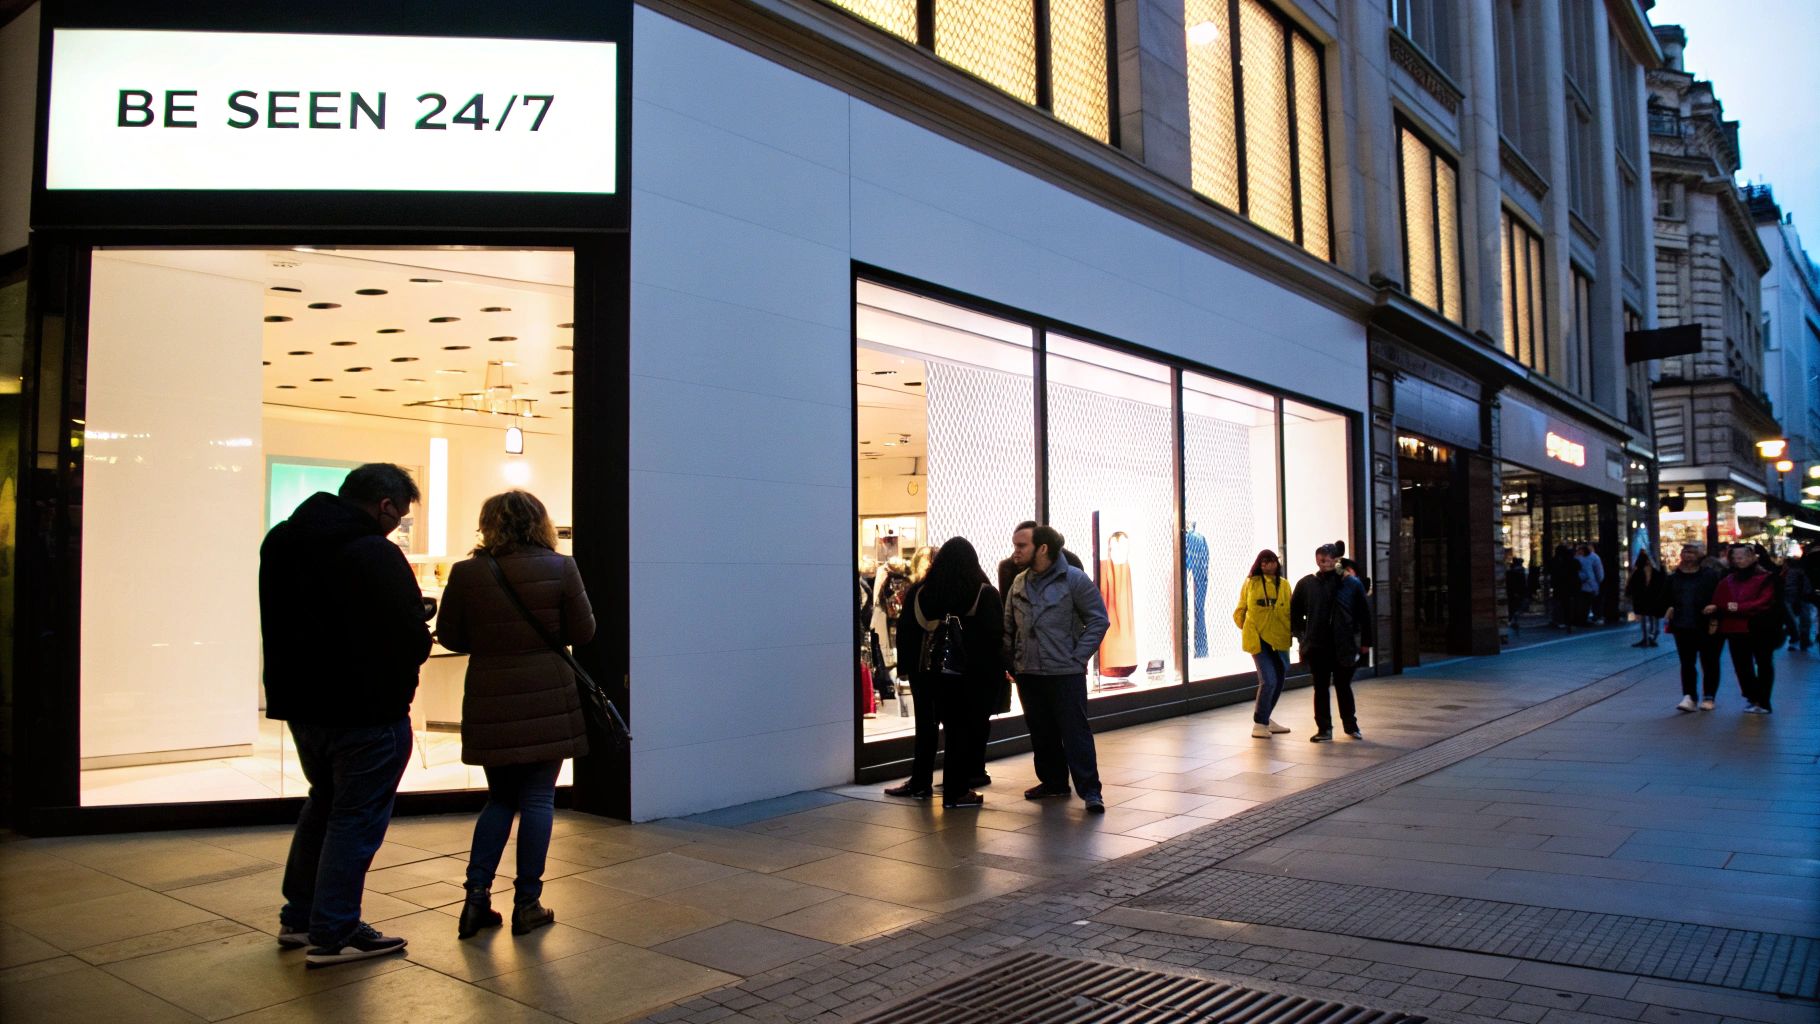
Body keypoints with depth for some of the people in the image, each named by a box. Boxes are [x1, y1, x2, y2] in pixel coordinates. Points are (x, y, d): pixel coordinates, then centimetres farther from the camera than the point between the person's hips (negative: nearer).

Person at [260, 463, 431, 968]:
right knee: (356, 816, 4)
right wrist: (400, 670, 0)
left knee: (324, 803, 23)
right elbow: (413, 638, -20)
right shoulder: (375, 554, -21)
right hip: (367, 709, -8)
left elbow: (281, 623, 15)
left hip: (300, 702, 8)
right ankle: (333, 934, 10)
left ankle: (299, 917, 32)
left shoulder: (281, 541, 7)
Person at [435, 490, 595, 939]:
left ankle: (476, 896, 11)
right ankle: (527, 903, 10)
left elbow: (450, 637, 3)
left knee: (500, 797, 17)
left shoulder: (467, 573, -4)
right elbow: (583, 631, -3)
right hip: (547, 700, -2)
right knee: (538, 799, 7)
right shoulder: (559, 568, -8)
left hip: (490, 706, 2)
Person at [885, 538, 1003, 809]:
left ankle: (919, 783, 25)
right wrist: (995, 674, -1)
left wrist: (905, 667, 9)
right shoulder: (986, 594, -7)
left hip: (927, 674, 3)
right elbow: (996, 637, -7)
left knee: (926, 727, 15)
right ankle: (955, 792, 7)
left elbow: (905, 633, 2)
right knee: (961, 731, 4)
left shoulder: (918, 592, 0)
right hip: (969, 678, -3)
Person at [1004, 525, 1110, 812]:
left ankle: (1090, 790, -2)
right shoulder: (1019, 583, 10)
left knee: (1075, 731, -5)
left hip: (1065, 673, -5)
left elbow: (1099, 620, -5)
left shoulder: (1074, 579, -6)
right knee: (1041, 732, 12)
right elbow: (1009, 625, 16)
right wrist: (1011, 659, 6)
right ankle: (1053, 781, 26)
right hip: (1027, 673, 6)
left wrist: (1077, 656, -10)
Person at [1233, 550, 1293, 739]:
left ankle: (1264, 719, 32)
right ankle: (1259, 724, -1)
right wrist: (1249, 630, 5)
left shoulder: (1285, 585, 4)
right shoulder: (1250, 583, -4)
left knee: (1278, 682, 13)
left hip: (1280, 639, 5)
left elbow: (1291, 611, 11)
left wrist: (1288, 630, 2)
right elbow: (1240, 611, 5)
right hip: (1259, 639, -5)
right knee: (1268, 681, -14)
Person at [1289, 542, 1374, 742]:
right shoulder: (1306, 584, -1)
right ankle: (1324, 729, 14)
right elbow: (1295, 613, 7)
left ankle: (1351, 725, 27)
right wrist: (1302, 636, 1)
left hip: (1344, 646, -1)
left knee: (1343, 686, 11)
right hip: (1317, 647, 1)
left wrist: (1365, 641, 2)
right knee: (1321, 688, 6)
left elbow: (1364, 614, 2)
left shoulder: (1352, 584, -3)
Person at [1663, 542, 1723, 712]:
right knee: (1686, 663, 3)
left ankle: (1709, 697, 17)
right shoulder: (1674, 577, 7)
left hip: (1706, 627, -4)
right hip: (1682, 627, 4)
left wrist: (1715, 619, -17)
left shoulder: (1712, 575, -5)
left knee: (1709, 663, 7)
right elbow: (1667, 599, 14)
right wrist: (1668, 609, -5)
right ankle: (1688, 696, 4)